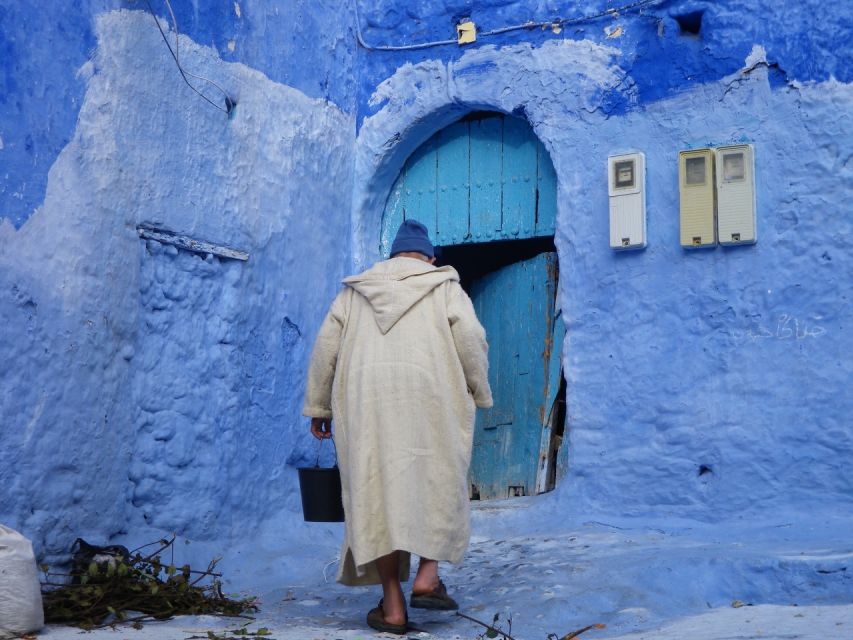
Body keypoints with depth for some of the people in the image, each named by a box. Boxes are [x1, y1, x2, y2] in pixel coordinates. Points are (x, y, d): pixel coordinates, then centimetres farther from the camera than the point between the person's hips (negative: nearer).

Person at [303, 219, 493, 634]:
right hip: (430, 400, -1)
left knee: (377, 491, 2)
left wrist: (318, 407, 16)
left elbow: (326, 347, 12)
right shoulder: (445, 287, 13)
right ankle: (427, 576, 0)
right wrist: (478, 394, 11)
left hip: (367, 403, 2)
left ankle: (393, 606, -2)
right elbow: (471, 340, -1)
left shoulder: (356, 291, 19)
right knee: (439, 483, 14)